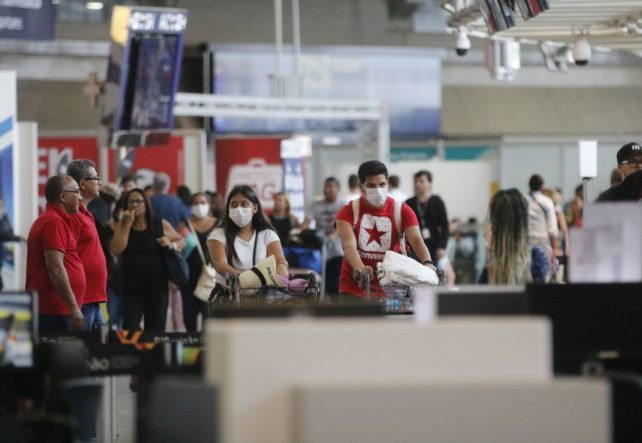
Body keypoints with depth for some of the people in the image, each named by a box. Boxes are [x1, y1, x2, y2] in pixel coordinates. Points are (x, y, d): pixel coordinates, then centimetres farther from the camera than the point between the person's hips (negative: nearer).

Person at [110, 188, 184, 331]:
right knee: (130, 328, -13)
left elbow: (181, 241, 15)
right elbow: (116, 249, -9)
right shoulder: (121, 226, 6)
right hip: (131, 287, -1)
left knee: (156, 330, 6)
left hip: (157, 286, 1)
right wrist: (128, 224, -9)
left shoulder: (161, 225, 6)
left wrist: (171, 244, -7)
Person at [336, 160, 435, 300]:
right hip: (354, 289, -1)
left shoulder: (402, 211, -2)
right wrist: (360, 268, -42)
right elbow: (349, 244, -21)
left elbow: (416, 240, -16)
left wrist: (428, 263, -38)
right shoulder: (349, 211, -5)